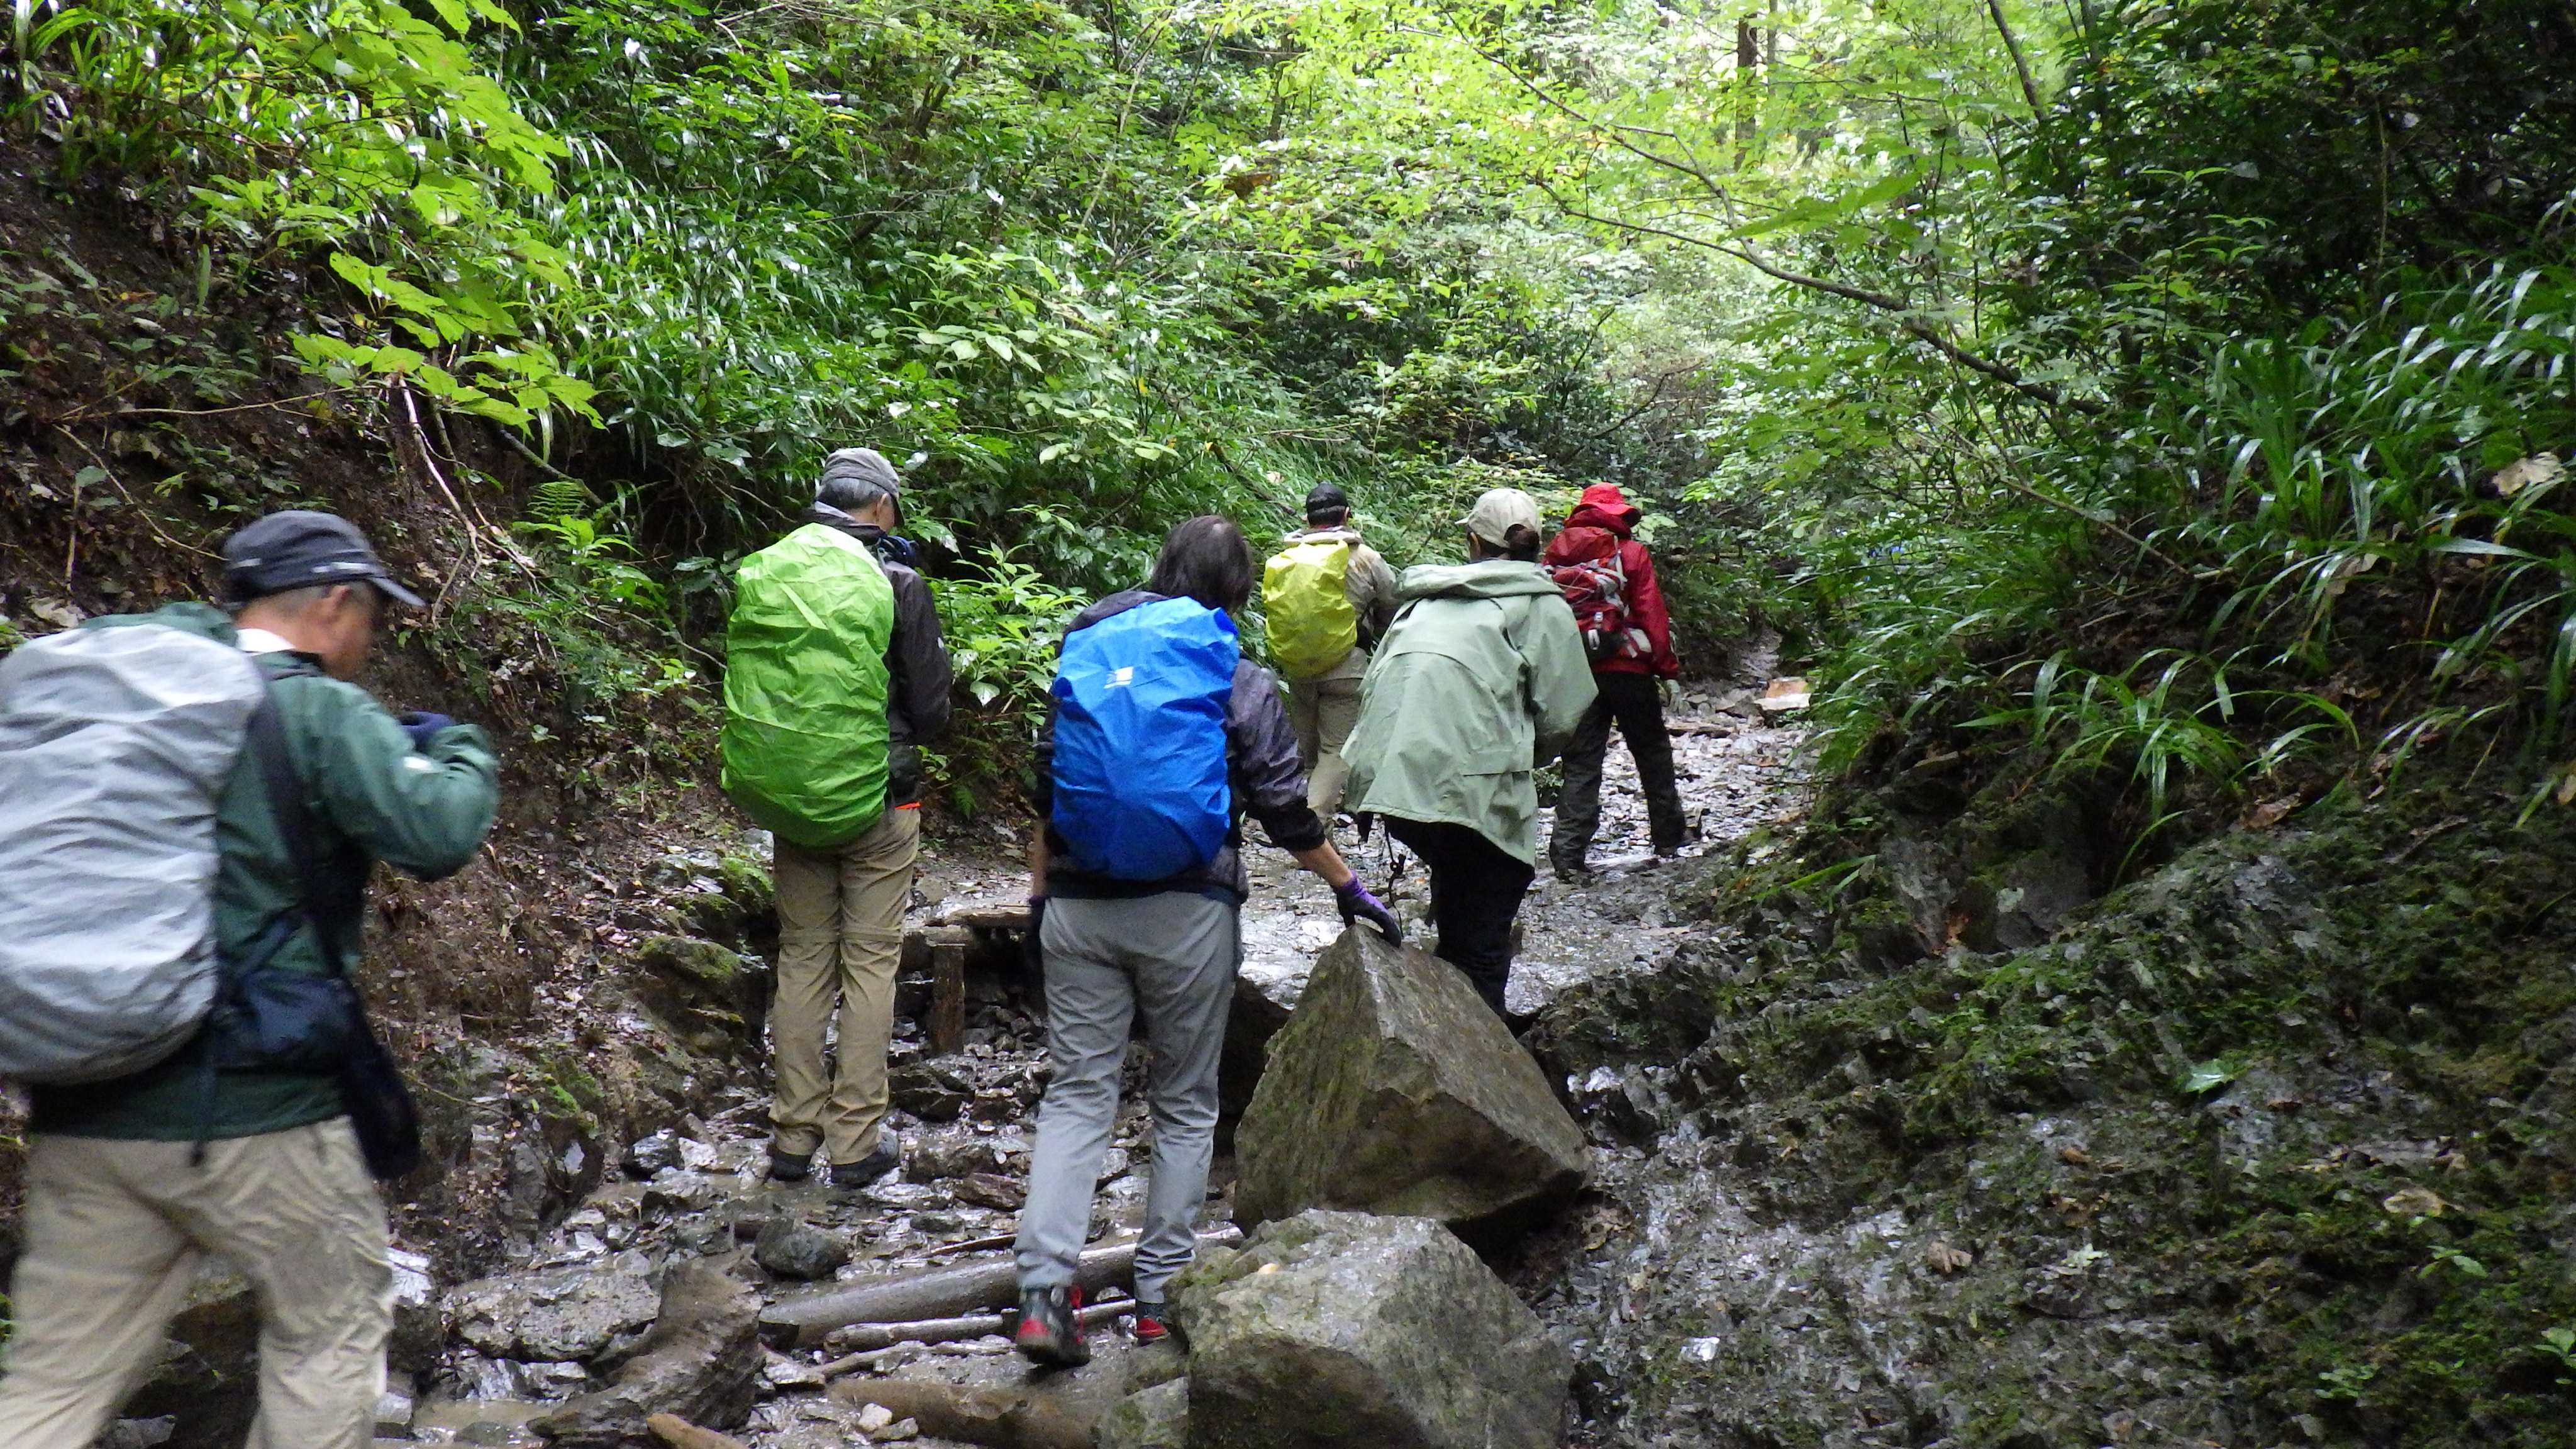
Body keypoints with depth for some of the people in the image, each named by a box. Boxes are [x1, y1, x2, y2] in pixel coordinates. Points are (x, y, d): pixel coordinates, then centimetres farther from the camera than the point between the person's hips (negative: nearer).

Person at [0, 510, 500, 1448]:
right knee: (334, 1322, 16)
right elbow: (437, 835, -22)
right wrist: (461, 753, -1)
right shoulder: (320, 713, -11)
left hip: (79, 1111, 7)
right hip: (249, 1109, -6)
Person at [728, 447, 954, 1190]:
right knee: (870, 963, 6)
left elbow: (744, 690, 10)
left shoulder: (761, 574, 0)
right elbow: (932, 711, -6)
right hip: (877, 800, -4)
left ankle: (793, 1135, 20)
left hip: (785, 796, 4)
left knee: (802, 961, 14)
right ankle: (856, 1142, 10)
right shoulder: (895, 583, -12)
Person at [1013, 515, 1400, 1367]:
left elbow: (1045, 792, 12)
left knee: (1075, 1093, 7)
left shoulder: (1086, 660, 9)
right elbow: (1288, 812, -1)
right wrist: (1348, 888, 12)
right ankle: (1162, 1292, 17)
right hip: (1186, 913, -3)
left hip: (1079, 907, 3)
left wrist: (1040, 896, 20)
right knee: (1185, 1103, 11)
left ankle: (1044, 1293, -4)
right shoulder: (1239, 683, -2)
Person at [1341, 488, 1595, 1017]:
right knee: (1481, 952, 4)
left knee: (1455, 925, 26)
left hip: (1387, 776, 5)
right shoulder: (1541, 603, 9)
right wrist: (1526, 757, 21)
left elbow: (1373, 684, 19)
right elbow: (1561, 712, 2)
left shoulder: (1426, 600, 23)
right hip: (1467, 787, -5)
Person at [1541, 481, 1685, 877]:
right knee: (1653, 754, 14)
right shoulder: (1632, 553, -3)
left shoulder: (1556, 552, 7)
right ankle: (1667, 837, 22)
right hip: (1627, 667, -3)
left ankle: (1568, 853, -5)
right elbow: (1652, 613, -6)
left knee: (1580, 762, 5)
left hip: (1573, 671, 3)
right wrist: (1667, 665, -1)